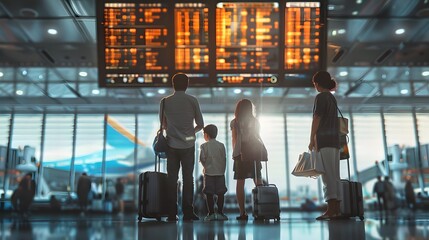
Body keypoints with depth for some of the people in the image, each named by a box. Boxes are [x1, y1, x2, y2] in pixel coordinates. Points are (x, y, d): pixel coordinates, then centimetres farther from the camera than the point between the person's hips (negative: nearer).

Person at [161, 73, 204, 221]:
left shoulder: (165, 101, 2)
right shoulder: (192, 101, -1)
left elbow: (163, 124, 12)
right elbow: (200, 124, 3)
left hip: (172, 145, 1)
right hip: (188, 145, -1)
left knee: (172, 178, 5)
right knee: (188, 178, 4)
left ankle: (172, 213, 5)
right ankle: (188, 212, 3)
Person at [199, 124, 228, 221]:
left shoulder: (204, 146, -3)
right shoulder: (221, 145, 4)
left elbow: (202, 158, -7)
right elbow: (224, 159, 4)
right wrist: (222, 170, 13)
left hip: (209, 173, -2)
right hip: (220, 173, 2)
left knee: (209, 193, 2)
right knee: (220, 193, 5)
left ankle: (211, 213, 2)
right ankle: (220, 213, 6)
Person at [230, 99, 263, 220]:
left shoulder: (234, 122, 6)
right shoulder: (255, 121, 9)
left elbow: (234, 139, 4)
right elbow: (257, 137, 10)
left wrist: (235, 153, 11)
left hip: (239, 154, -1)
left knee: (240, 183, -1)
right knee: (258, 182, 4)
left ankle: (242, 212, -5)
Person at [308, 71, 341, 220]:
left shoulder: (321, 97, -4)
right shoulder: (332, 98, 21)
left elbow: (316, 119, -10)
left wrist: (312, 140, -9)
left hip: (324, 141, -8)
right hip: (335, 141, 8)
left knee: (328, 176, -12)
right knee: (335, 176, 5)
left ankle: (331, 209, -16)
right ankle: (337, 209, 5)